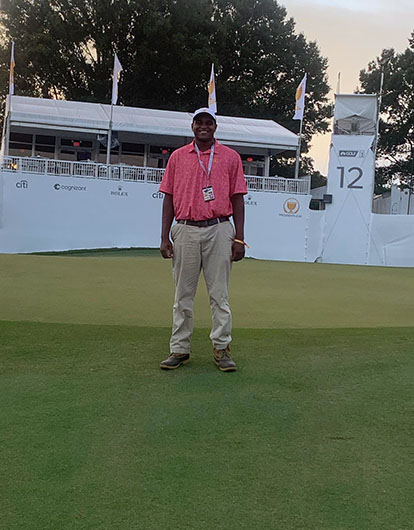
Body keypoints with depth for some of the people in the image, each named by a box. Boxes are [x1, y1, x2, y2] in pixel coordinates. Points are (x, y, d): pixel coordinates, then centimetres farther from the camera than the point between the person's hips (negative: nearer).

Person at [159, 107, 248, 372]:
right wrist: (165, 236, 3)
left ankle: (222, 348, 12)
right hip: (185, 231, 2)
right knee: (183, 294, 6)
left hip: (219, 231, -1)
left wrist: (239, 238, -2)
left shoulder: (231, 157, 7)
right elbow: (169, 198, 10)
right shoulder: (177, 157, 11)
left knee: (219, 293, 2)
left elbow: (237, 198, 4)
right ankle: (180, 349, 15)